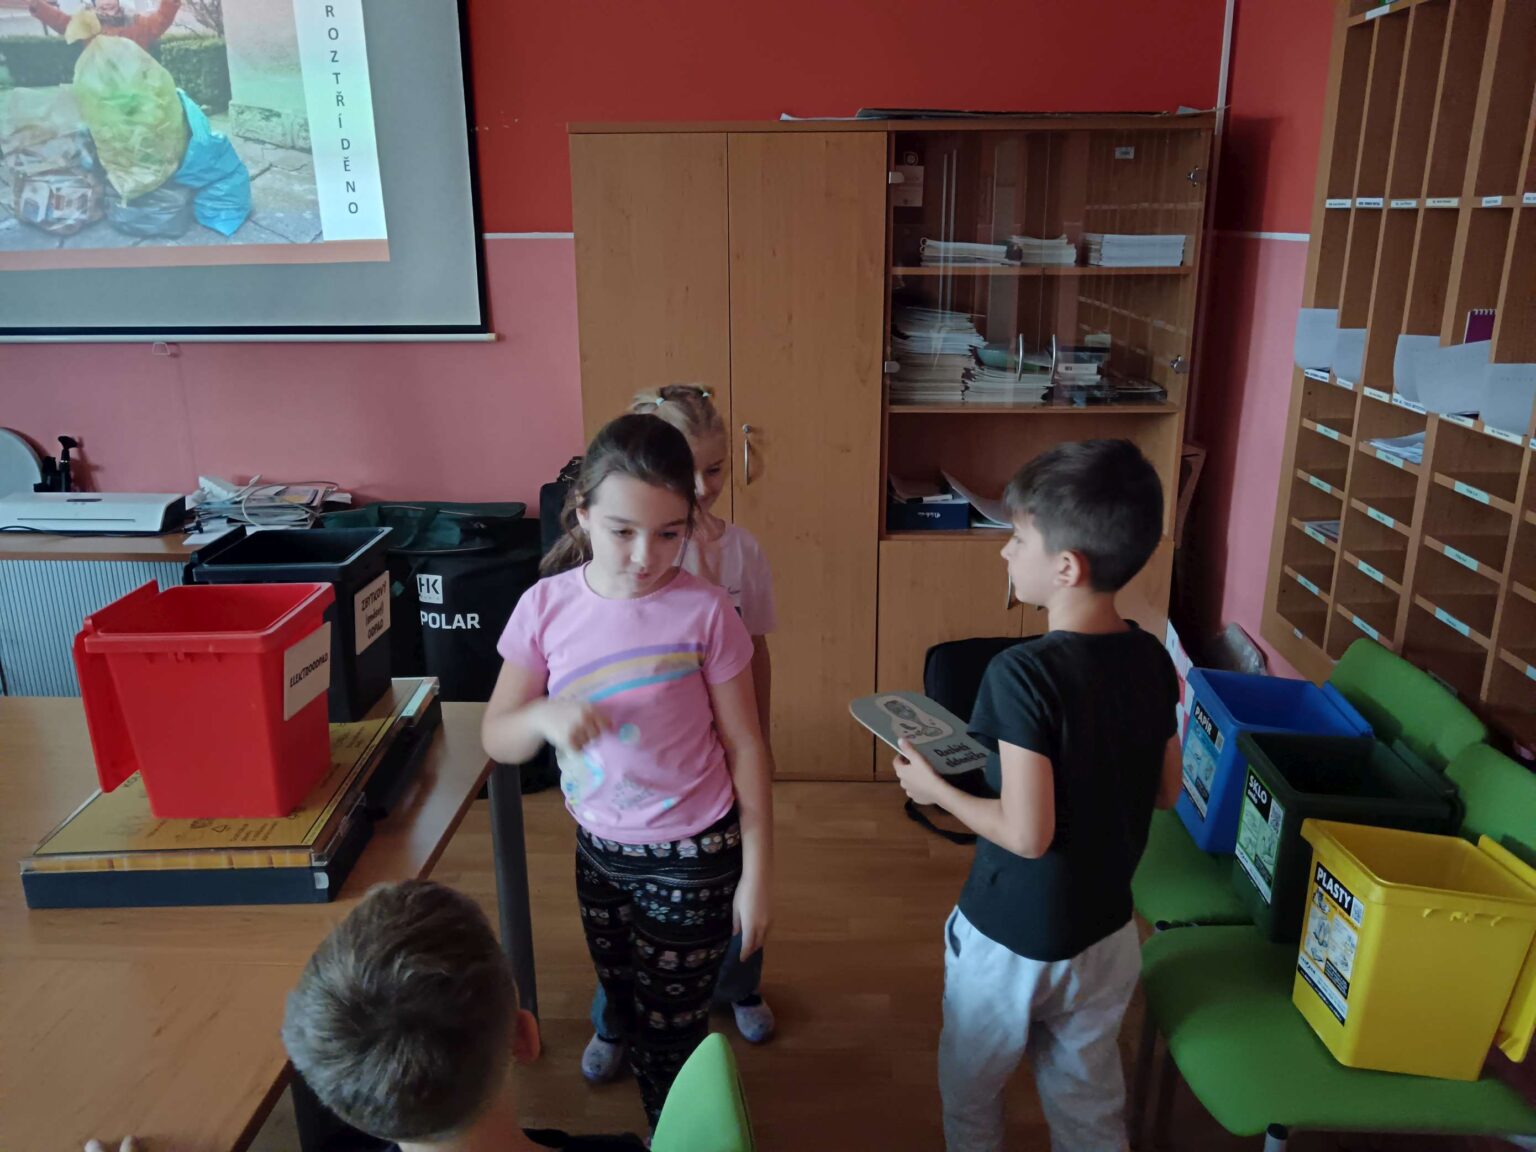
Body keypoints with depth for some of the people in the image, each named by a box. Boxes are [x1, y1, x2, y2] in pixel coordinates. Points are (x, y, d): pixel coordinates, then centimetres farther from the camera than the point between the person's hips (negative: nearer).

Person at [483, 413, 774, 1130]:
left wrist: (756, 872, -8)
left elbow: (745, 747, -9)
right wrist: (545, 716, -25)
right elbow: (497, 737, -3)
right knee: (629, 1019, 22)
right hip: (599, 850, 4)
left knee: (671, 1038, 10)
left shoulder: (705, 611, -17)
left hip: (692, 857, -4)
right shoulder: (546, 606, -10)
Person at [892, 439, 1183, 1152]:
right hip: (1105, 932, 6)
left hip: (1008, 939, -5)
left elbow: (1027, 833, -26)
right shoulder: (1152, 660, -7)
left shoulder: (1023, 673, -28)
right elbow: (1165, 792, 4)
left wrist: (934, 787, -12)